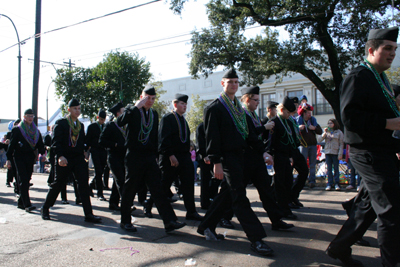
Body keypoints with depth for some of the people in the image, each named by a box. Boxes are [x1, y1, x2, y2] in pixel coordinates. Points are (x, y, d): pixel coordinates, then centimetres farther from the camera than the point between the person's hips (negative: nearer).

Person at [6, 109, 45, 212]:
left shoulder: (36, 130, 14)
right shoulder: (17, 129, 0)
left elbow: (40, 143, 13)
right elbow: (11, 144, 0)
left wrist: (42, 153, -4)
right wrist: (8, 158, -4)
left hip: (30, 157, 5)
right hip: (19, 157, -5)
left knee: (27, 180, 7)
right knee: (23, 180, -11)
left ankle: (21, 202, 19)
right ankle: (27, 204, -14)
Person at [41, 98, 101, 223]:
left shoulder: (81, 125, 15)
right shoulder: (60, 123, -1)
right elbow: (56, 141, -9)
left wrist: (84, 151, 4)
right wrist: (60, 156, -21)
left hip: (79, 158, 4)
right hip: (64, 159, -4)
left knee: (84, 184, -5)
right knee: (58, 184, 7)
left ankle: (88, 214, -4)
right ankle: (45, 208, 30)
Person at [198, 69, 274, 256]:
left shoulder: (239, 107, 16)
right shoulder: (214, 108, -8)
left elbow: (247, 132, 18)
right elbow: (212, 137, -13)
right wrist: (216, 162, -18)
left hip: (239, 156, 8)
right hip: (227, 157, -8)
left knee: (227, 194, 14)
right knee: (240, 198, -5)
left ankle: (206, 226, 28)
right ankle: (256, 239, 0)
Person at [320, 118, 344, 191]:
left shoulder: (339, 132, 2)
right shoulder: (327, 131, 12)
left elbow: (341, 144, -1)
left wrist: (340, 154, -8)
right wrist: (325, 133, -10)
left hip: (335, 153, -3)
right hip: (327, 152, 3)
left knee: (336, 168, 3)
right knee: (329, 169, 4)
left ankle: (336, 183, 10)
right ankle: (329, 184, 9)